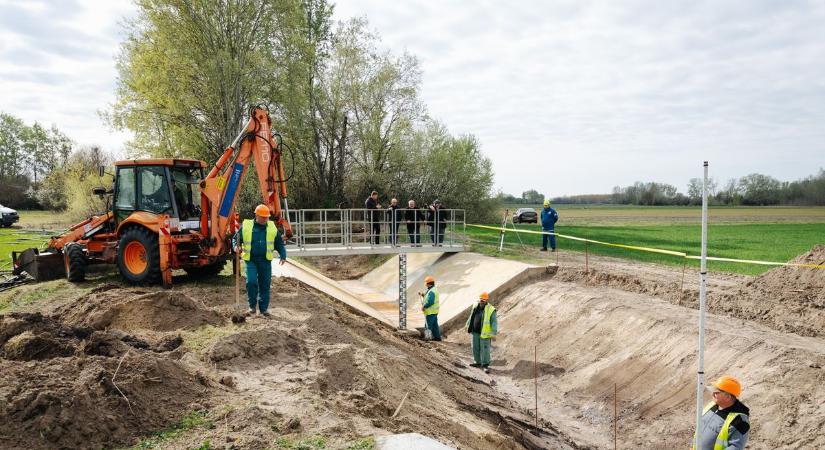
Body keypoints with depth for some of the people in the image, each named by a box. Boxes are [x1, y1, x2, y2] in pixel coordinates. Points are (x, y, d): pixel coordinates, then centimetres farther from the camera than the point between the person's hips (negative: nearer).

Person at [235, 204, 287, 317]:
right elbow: (236, 238, 9)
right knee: (251, 282, -14)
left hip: (265, 261, 2)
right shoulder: (246, 226, 0)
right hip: (250, 260, -2)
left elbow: (279, 244, 12)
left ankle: (264, 308, 16)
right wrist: (236, 246, -12)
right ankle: (252, 305, 7)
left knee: (265, 285, 4)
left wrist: (283, 256, 1)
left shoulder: (272, 228, 6)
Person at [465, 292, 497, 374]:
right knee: (475, 348, 16)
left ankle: (485, 365, 15)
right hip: (475, 332, 6)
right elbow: (471, 316, 17)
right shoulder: (476, 306, 1)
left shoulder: (491, 310, -17)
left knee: (485, 349, 1)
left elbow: (494, 322, -16)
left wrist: (494, 333, -20)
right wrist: (467, 325, 24)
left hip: (485, 333, -6)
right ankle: (478, 362, 33)